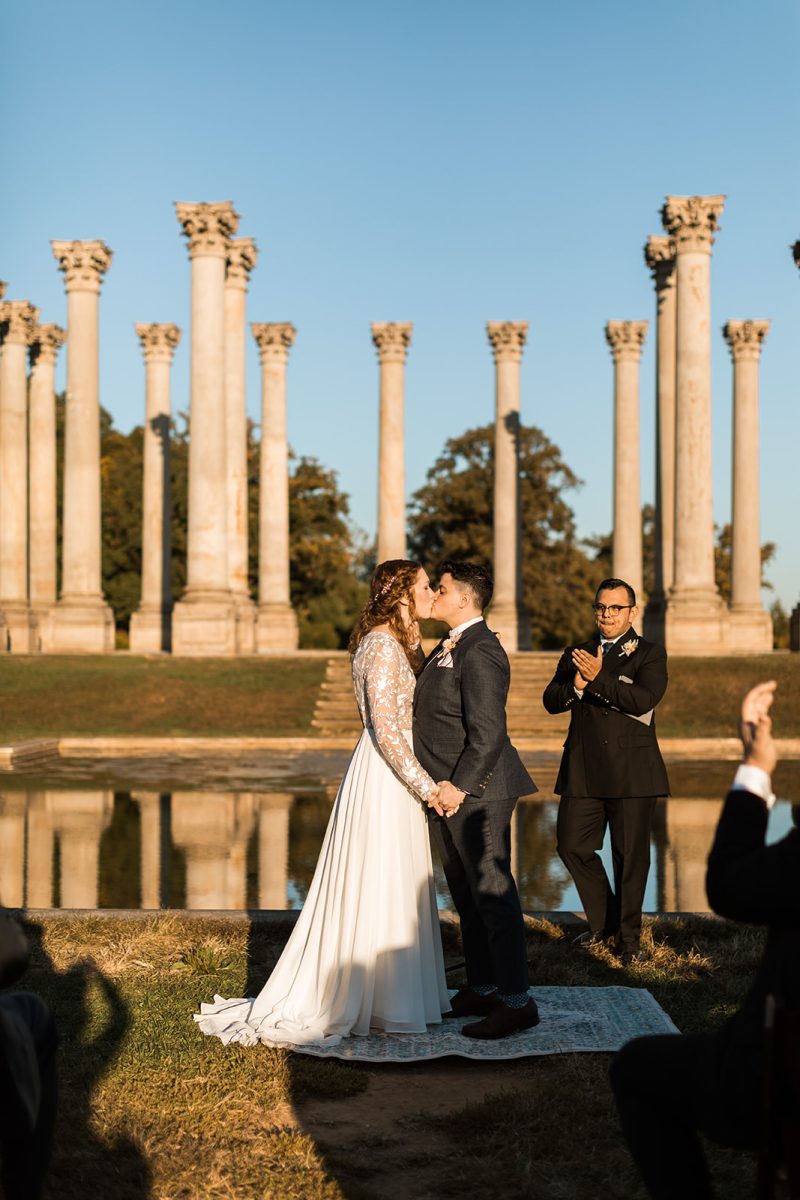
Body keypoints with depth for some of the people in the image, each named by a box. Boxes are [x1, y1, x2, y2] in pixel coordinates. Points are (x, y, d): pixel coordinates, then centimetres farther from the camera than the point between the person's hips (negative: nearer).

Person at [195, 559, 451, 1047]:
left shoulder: (395, 643, 13)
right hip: (385, 778, -10)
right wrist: (426, 786, -20)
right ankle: (382, 1004, 9)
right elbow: (385, 730, -22)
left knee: (394, 889, 16)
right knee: (378, 888, -1)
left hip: (397, 775, 10)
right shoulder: (383, 646, -18)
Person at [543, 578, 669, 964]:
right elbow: (551, 701, 3)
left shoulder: (650, 654, 2)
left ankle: (628, 938, 17)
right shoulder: (576, 654, 14)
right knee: (572, 847, 5)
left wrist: (599, 679, -21)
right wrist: (576, 685, -17)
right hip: (583, 771, 4)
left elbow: (644, 699, -16)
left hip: (632, 772, -4)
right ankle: (604, 921, 26)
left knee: (630, 856, 2)